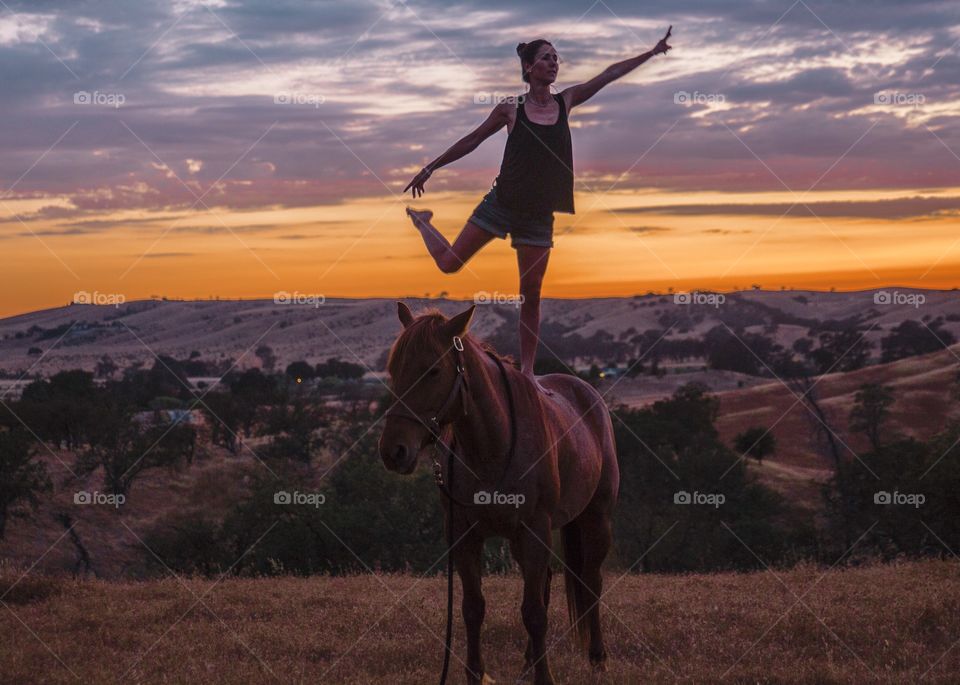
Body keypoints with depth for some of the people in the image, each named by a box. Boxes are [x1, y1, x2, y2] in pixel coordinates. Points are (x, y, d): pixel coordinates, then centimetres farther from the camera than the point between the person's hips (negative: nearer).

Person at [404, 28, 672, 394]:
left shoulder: (565, 101, 3)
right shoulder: (510, 109, -5)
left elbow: (611, 73, 6)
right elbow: (472, 140, 4)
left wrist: (652, 52, 5)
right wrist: (431, 167, 7)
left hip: (538, 213, 2)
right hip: (502, 203, -2)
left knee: (531, 295, 4)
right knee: (449, 264, 0)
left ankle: (527, 370, 14)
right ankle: (420, 220, 32)